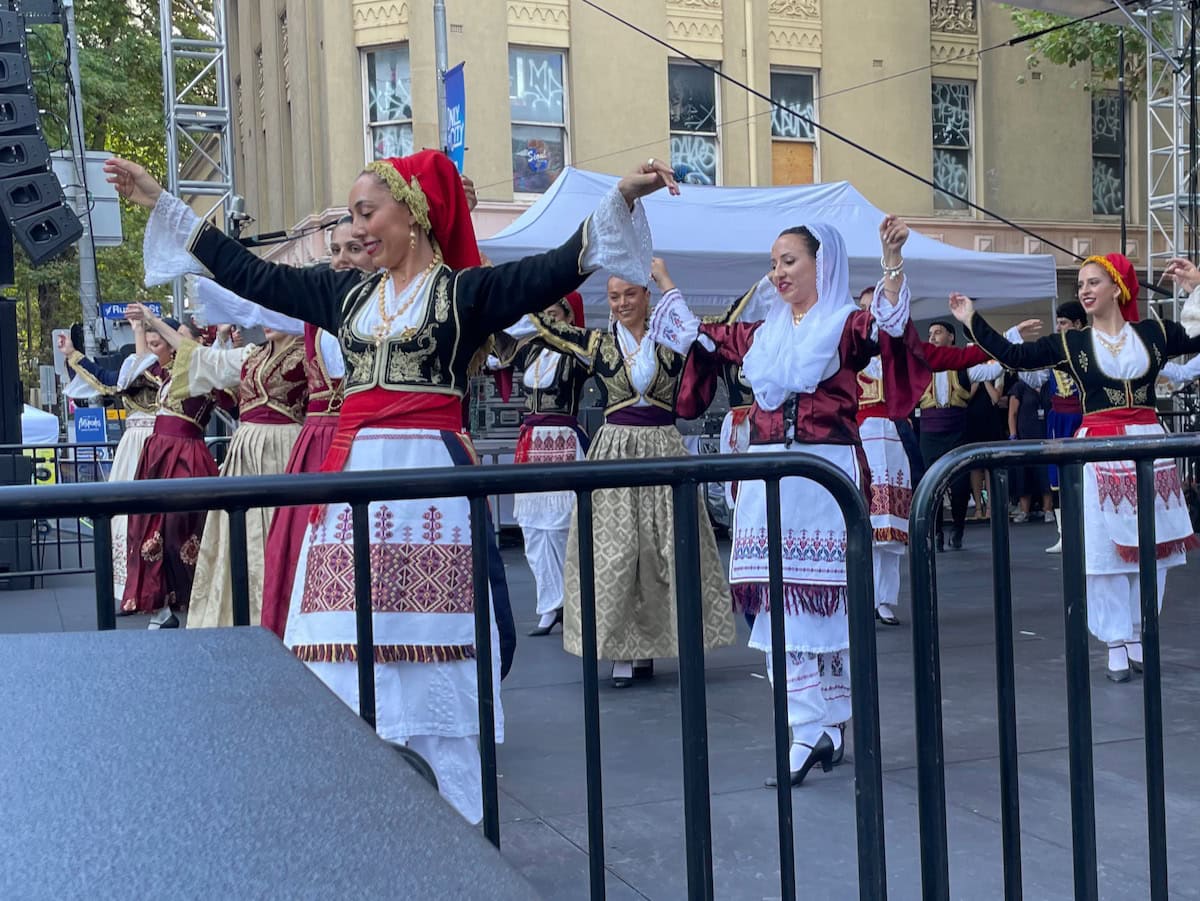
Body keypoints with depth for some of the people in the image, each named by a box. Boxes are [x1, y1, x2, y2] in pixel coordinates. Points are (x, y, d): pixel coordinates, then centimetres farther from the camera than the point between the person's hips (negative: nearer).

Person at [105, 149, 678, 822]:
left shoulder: (466, 289, 1)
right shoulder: (346, 293, 16)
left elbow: (562, 267, -10)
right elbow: (250, 274, 21)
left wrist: (623, 197, -22)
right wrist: (159, 200, 25)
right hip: (355, 475, 5)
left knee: (430, 654, -3)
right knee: (351, 653, 6)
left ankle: (452, 829, 8)